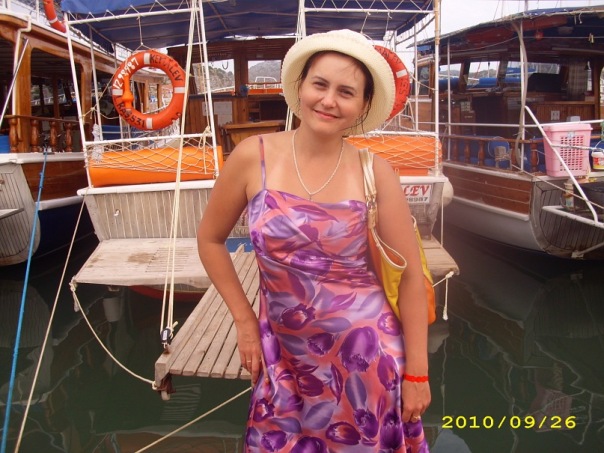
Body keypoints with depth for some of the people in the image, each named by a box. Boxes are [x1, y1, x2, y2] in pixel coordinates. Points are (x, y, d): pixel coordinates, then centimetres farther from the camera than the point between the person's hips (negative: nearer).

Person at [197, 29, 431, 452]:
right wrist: (244, 321, 2)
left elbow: (410, 275, -5)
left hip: (366, 355, 0)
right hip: (285, 355, 1)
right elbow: (211, 239, 4)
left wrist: (416, 372, -3)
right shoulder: (253, 157, -9)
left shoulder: (374, 172, -11)